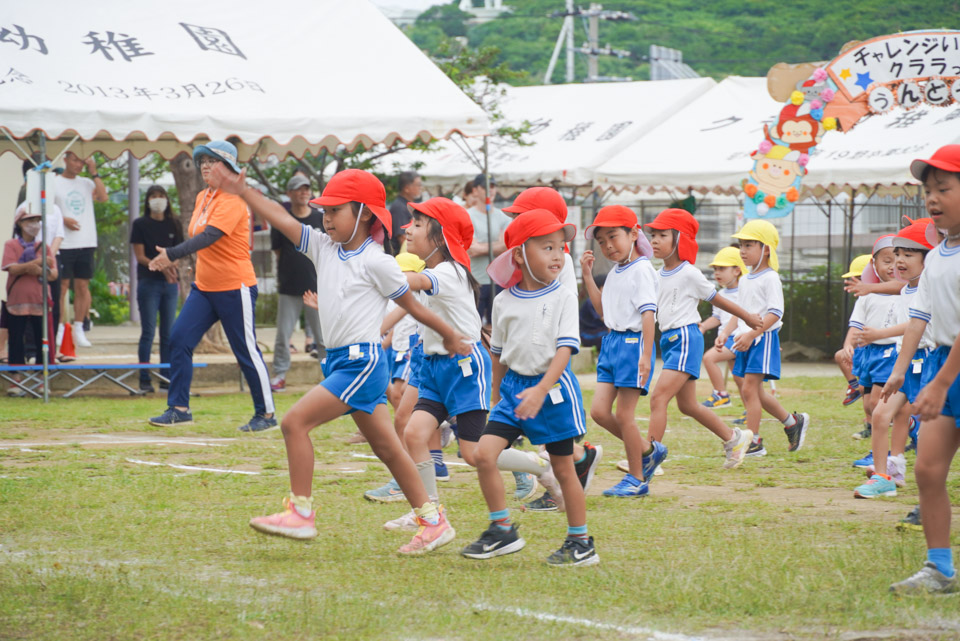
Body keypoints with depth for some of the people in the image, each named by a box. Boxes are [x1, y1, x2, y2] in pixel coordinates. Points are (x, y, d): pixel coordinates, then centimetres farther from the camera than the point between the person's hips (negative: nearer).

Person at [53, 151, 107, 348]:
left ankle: (78, 330, 11)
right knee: (61, 286, -4)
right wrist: (63, 220, -17)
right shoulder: (54, 183, 2)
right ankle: (59, 331, 0)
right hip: (64, 243, -4)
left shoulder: (86, 183, 13)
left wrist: (94, 173, -1)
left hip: (86, 243, 4)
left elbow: (103, 197, -3)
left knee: (82, 286, 4)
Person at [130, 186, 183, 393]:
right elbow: (140, 256, -4)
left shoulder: (173, 225, 11)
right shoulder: (140, 224, 1)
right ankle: (144, 379, -4)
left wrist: (171, 266, -11)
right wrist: (161, 267, -18)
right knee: (148, 332, -6)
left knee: (168, 333, 3)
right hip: (148, 281, -4)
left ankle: (166, 378, 7)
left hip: (170, 283, 4)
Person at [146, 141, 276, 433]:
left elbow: (209, 236, -29)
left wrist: (173, 254, -39)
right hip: (204, 287, 8)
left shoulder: (232, 200, -16)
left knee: (247, 352, -1)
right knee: (179, 340, -3)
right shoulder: (202, 198, 11)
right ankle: (179, 408, 2)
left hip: (235, 288, -8)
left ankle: (266, 414, 10)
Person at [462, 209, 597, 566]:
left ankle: (581, 542, 17)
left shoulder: (563, 298, -7)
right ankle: (502, 531, 3)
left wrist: (541, 390, -27)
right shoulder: (504, 301, 3)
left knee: (563, 468, 5)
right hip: (514, 385, 3)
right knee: (484, 453, -10)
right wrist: (497, 395, 19)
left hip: (553, 386, -3)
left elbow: (565, 349, -15)